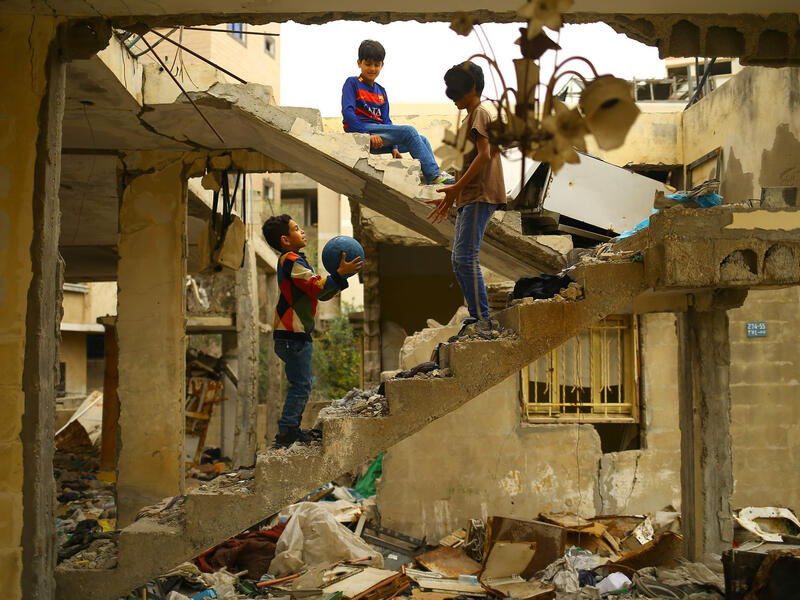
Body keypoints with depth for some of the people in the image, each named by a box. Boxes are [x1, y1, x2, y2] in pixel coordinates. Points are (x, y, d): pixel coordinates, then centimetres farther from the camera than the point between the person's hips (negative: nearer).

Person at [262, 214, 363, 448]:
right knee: (301, 384, -10)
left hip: (296, 334, 11)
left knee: (301, 384, 15)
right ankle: (286, 433, -8)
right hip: (293, 335, -11)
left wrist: (341, 276, 11)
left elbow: (321, 294, 20)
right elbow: (316, 289, -19)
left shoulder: (294, 260, 21)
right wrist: (340, 273, -21)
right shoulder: (293, 261, -12)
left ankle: (292, 430, 20)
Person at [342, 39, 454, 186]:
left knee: (423, 140, -5)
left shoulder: (381, 92, 22)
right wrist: (367, 135, -22)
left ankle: (432, 184, -16)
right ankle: (434, 175, -23)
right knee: (409, 131, -22)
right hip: (359, 132, -7)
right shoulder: (352, 83, 1)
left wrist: (394, 147, 1)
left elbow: (386, 121, 16)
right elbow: (347, 112, -13)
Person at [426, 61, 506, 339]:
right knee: (459, 260, 8)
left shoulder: (480, 114, -3)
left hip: (479, 197, -10)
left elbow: (484, 155, -16)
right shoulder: (469, 119, 26)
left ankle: (483, 319, -17)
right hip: (467, 200, 10)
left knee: (466, 257, -16)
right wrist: (450, 198, 22)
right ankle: (476, 317, 10)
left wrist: (456, 187, -20)